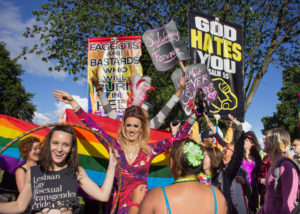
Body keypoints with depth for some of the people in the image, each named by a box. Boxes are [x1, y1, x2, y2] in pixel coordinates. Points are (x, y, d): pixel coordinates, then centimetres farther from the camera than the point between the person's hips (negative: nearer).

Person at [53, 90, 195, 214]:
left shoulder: (150, 149, -1)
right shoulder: (115, 145, -1)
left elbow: (177, 139, -1)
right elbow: (92, 126, -2)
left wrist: (193, 117, -7)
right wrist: (74, 103, -4)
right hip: (117, 202, 0)